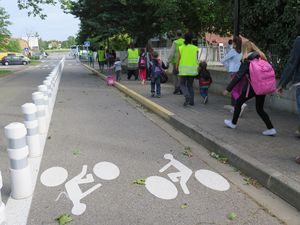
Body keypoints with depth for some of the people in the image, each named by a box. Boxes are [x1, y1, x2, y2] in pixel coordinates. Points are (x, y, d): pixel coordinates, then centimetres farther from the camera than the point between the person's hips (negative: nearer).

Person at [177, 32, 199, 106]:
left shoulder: (181, 48, -2)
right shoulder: (195, 48, 0)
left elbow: (178, 59, -1)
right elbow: (196, 59, 0)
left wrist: (177, 67, 11)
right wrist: (196, 70, 9)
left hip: (183, 69, -2)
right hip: (192, 69, 2)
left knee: (182, 84, 9)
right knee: (190, 85, 14)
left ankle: (187, 96, -17)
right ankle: (191, 101, 10)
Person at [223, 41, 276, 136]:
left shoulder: (247, 61, -7)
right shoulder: (262, 58, 9)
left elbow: (238, 76, -12)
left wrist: (228, 89, -10)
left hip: (251, 88, -6)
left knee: (238, 103, 16)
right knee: (260, 109, 16)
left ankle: (233, 123, 27)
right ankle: (271, 128, 9)